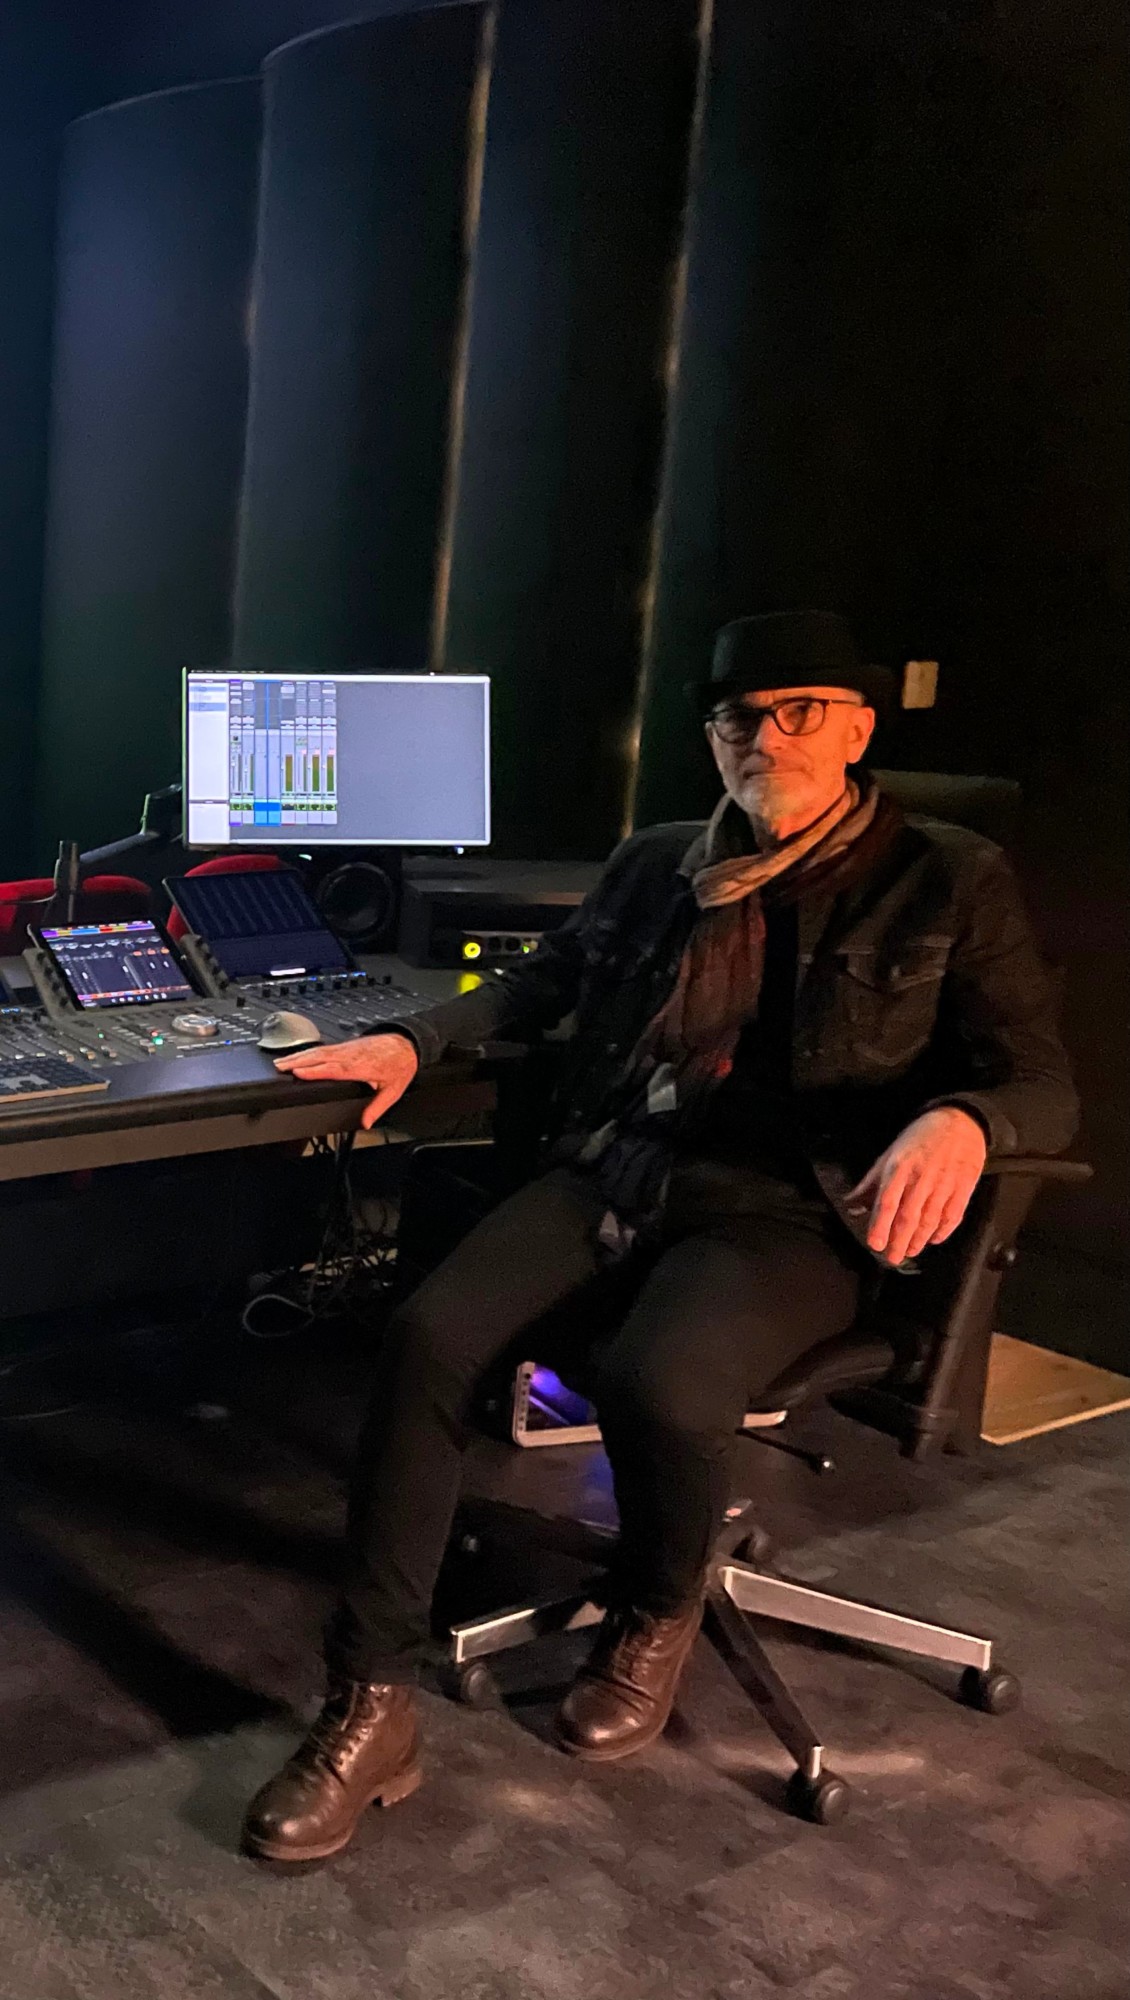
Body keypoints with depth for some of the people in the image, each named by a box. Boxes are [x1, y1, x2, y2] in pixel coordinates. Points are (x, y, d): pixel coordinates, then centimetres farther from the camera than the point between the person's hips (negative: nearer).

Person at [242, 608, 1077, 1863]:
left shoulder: (949, 885, 4)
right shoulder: (653, 867, 16)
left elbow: (1042, 1086, 0)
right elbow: (543, 982, 29)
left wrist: (958, 1122, -24)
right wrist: (413, 1043, 11)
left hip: (785, 1213, -4)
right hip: (613, 1174, 4)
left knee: (655, 1382, -33)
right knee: (428, 1333, -23)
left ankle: (654, 1619, 2)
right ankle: (370, 1712, -13)